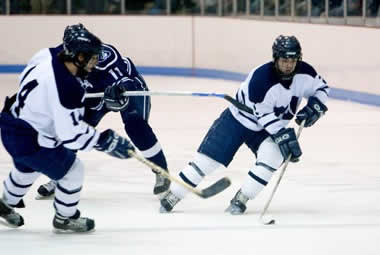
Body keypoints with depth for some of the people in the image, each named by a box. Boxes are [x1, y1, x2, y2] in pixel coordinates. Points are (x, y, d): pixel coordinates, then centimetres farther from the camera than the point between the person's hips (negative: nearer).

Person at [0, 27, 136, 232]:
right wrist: (105, 140, -18)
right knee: (73, 170, 3)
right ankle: (64, 218, 21)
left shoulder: (49, 65, -2)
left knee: (28, 167, 36)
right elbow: (71, 133, -29)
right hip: (29, 141, -10)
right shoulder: (66, 87, -30)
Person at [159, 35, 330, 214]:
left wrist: (313, 108, -16)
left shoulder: (304, 73, -18)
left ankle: (240, 199, -10)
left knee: (273, 155, -24)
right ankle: (171, 197, 7)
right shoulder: (261, 78, -34)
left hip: (264, 131, 4)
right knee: (207, 159, -7)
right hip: (237, 119, -4)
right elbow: (265, 117, -28)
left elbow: (321, 88, 2)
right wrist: (284, 138, -29)